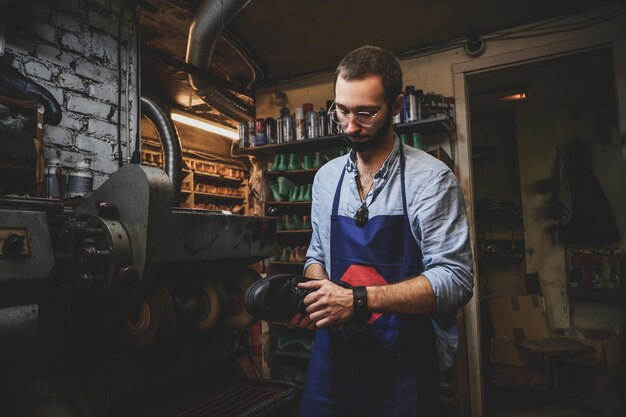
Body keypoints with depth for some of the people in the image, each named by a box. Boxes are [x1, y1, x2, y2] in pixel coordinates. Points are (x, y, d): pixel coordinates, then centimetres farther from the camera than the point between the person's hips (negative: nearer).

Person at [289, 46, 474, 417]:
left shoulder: (431, 178, -14)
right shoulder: (326, 177, 3)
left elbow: (455, 280, -19)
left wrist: (359, 299, -27)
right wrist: (312, 297, -9)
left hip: (400, 362, -4)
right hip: (333, 354, 5)